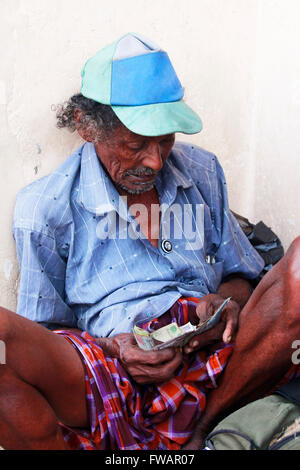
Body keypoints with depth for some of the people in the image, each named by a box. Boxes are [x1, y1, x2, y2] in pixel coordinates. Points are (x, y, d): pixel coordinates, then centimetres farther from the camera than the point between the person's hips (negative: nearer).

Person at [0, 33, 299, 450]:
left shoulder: (201, 171, 12)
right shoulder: (45, 207, 1)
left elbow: (238, 276, 20)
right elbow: (44, 333, 5)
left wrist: (225, 302, -5)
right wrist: (113, 348, -15)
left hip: (215, 362, 4)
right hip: (108, 377, -3)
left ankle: (201, 429, -16)